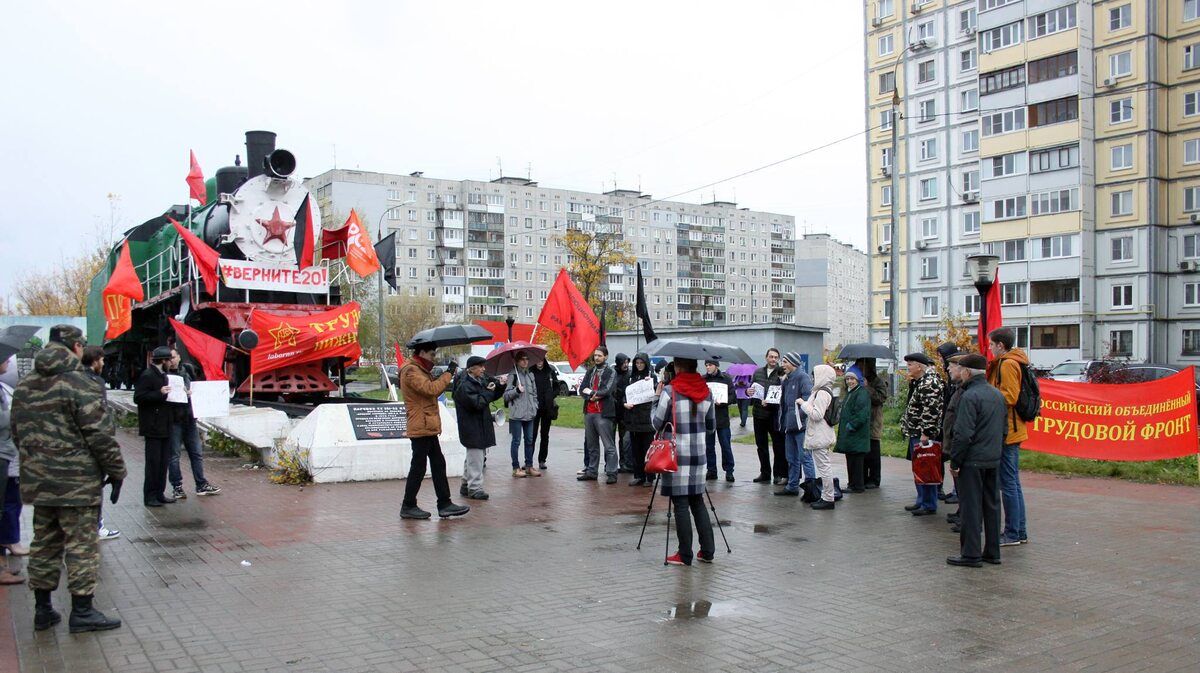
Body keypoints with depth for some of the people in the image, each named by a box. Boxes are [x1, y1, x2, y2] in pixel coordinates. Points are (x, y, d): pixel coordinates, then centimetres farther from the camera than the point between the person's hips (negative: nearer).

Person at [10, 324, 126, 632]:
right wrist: (116, 471, -7)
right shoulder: (78, 384, -14)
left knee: (44, 544, 15)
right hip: (77, 482, -7)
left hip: (37, 481, 7)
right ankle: (82, 611, 4)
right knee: (81, 544, 0)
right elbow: (99, 434, -16)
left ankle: (42, 609, 23)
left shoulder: (23, 387, 10)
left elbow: (17, 433, 16)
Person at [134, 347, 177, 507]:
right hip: (153, 427, -9)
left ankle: (159, 493, 19)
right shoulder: (147, 376, -11)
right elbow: (138, 398, -19)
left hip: (165, 426, 9)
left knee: (164, 461, 11)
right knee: (153, 461, -4)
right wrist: (160, 393, -25)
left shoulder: (163, 375, 17)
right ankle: (149, 496, 2)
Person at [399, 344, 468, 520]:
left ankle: (444, 505, 13)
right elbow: (430, 389, -25)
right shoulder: (411, 370, -14)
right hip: (421, 427, -11)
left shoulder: (420, 369, 19)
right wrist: (448, 373, -18)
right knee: (418, 467, -3)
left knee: (438, 464, 10)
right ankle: (408, 507, 7)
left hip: (428, 427, 11)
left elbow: (433, 388, 19)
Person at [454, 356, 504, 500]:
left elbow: (493, 396, 17)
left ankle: (466, 485, 28)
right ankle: (474, 488, 0)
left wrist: (501, 386, 0)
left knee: (473, 456, 17)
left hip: (481, 425, 9)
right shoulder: (464, 385, -17)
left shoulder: (481, 380, 11)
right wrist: (489, 391, -13)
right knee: (475, 457, -6)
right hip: (471, 427, -9)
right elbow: (477, 403, -25)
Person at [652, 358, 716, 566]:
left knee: (681, 504, 1)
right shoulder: (706, 392, 4)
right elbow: (712, 426, 12)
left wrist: (655, 400, 9)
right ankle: (707, 551, 14)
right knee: (698, 502, 14)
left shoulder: (670, 392, -11)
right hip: (698, 455, 5)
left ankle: (685, 555, 4)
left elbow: (657, 423, -3)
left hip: (677, 455, -5)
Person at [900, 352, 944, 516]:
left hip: (923, 434, -11)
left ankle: (929, 505, 2)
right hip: (915, 433, 11)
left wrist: (926, 433, -23)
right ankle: (921, 500, 25)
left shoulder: (929, 383, -17)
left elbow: (931, 410, -23)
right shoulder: (918, 381, 15)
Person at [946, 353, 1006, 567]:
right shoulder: (998, 395, 10)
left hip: (972, 461, -8)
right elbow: (1004, 429, 16)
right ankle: (992, 552, 20)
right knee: (991, 505, 14)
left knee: (971, 507, -2)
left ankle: (971, 554, 3)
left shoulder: (969, 396, -17)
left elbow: (963, 434, -21)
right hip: (993, 460, 8)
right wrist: (997, 452, 21)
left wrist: (954, 461, -13)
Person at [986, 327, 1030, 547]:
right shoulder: (1013, 362, 17)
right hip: (1012, 431, 10)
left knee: (1008, 483, -5)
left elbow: (1009, 397, -22)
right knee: (1013, 483, 14)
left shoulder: (1007, 364, -14)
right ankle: (1020, 532, 21)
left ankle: (1012, 534, 0)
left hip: (1007, 432, -10)